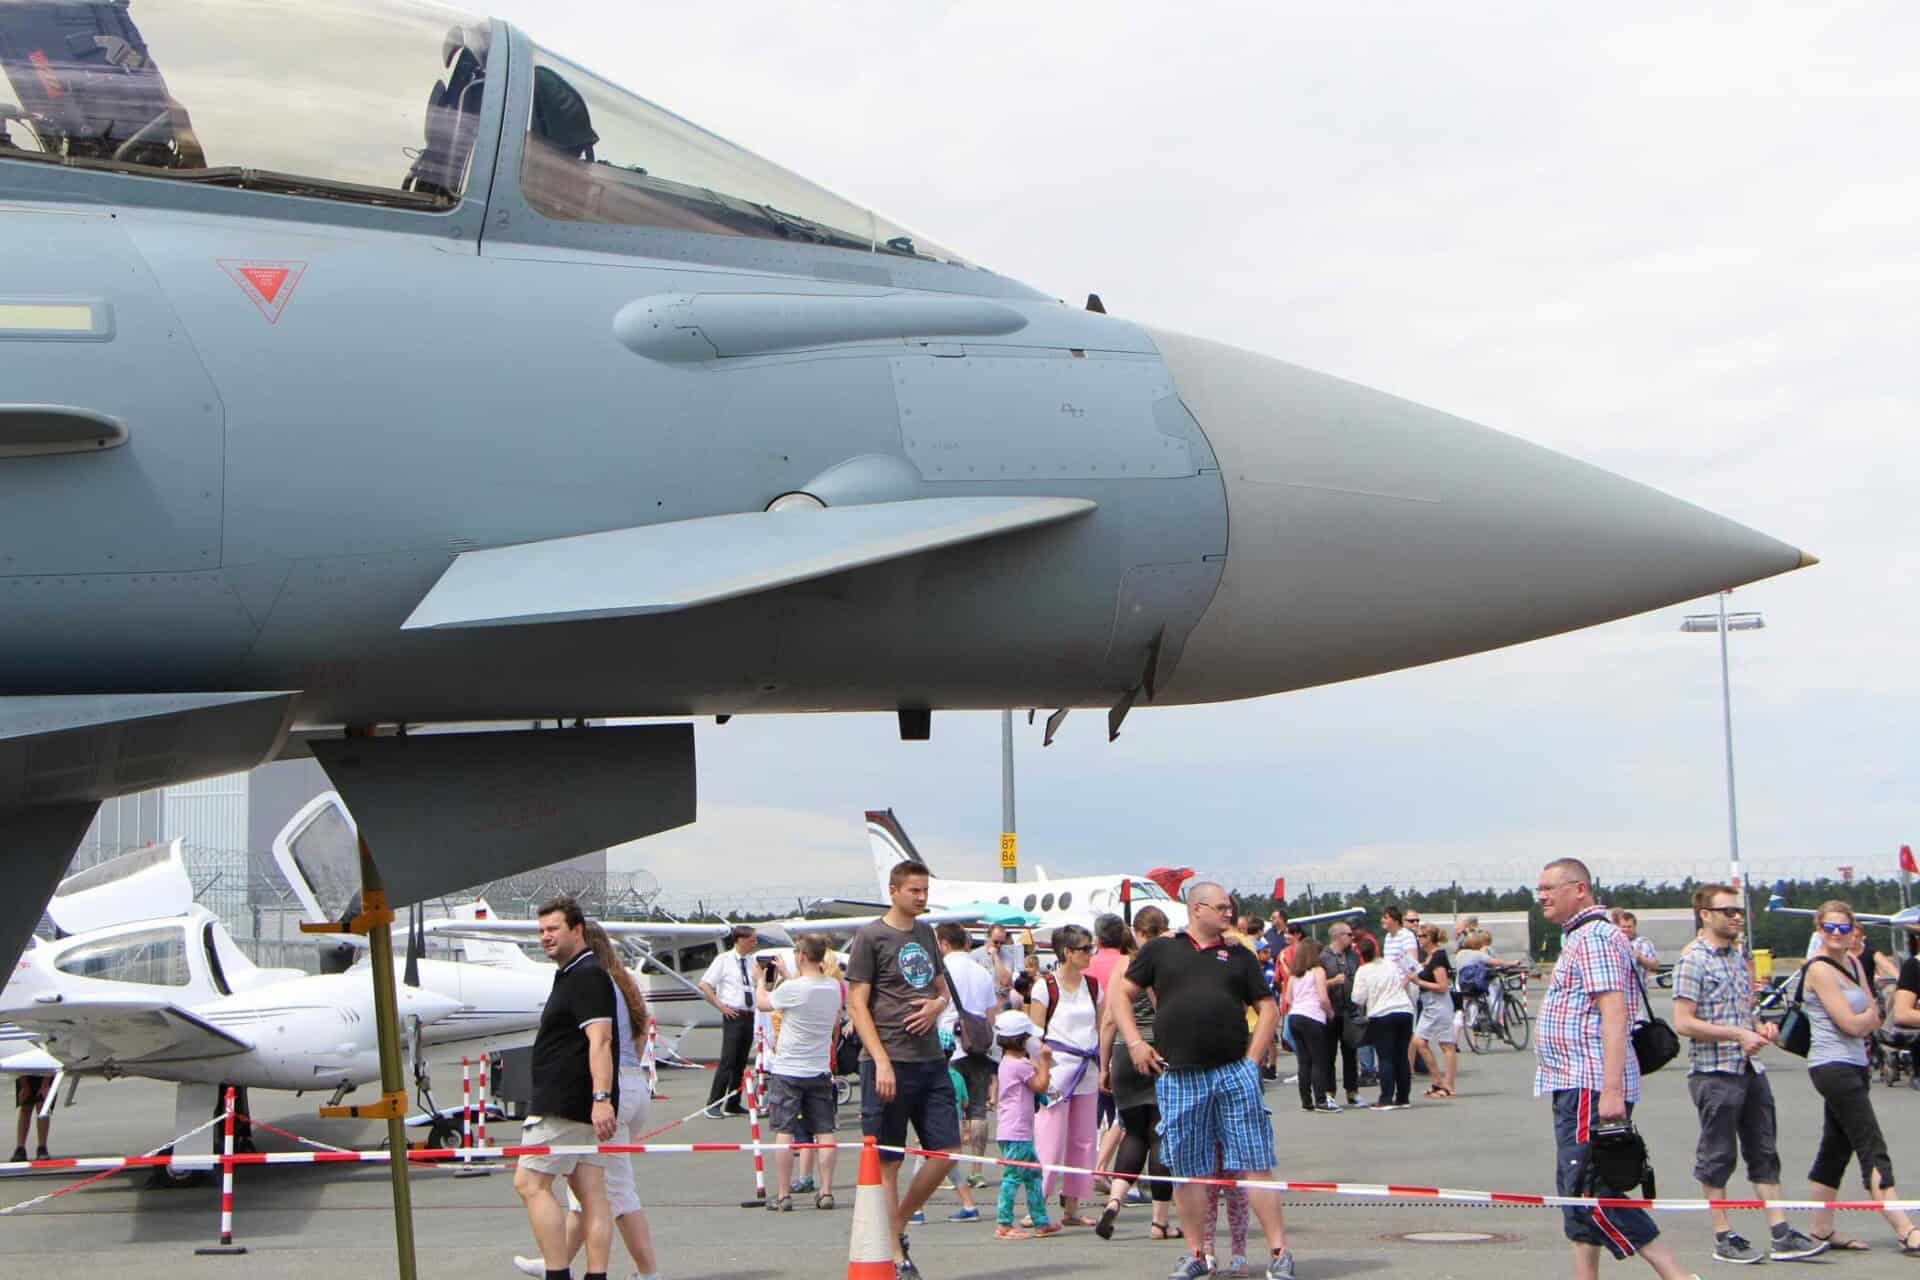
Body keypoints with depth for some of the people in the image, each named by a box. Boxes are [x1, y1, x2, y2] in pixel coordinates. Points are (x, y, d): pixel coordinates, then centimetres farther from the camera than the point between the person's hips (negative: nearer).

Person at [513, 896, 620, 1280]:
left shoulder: (587, 975, -11)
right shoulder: (569, 975, 22)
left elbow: (599, 1040, -22)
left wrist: (601, 1098, -30)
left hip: (568, 1101, -10)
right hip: (582, 1104, 10)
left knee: (529, 1183, -9)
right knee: (590, 1193, 5)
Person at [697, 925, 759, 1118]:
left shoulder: (750, 962, 12)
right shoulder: (724, 959, -6)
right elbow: (704, 985, -9)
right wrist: (721, 1006, -12)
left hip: (749, 1016, 6)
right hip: (733, 1015, -6)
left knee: (741, 1063, 10)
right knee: (727, 1062, -10)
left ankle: (733, 1104, 17)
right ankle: (714, 1104, -4)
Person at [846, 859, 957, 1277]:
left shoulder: (926, 934, 15)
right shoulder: (870, 936, -4)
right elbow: (857, 1004, -8)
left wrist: (937, 1004, 2)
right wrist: (881, 1062, -16)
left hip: (931, 1060, 7)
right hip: (889, 1063, -7)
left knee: (945, 1151, 3)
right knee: (887, 1162, -1)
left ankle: (898, 1225, 22)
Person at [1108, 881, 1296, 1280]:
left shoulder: (1239, 957, 14)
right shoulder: (1160, 952, 10)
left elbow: (1267, 1008, 14)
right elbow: (1119, 995, 10)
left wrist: (1252, 1057, 3)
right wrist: (1135, 1043, -1)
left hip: (1234, 1072, 0)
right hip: (1178, 1077, 0)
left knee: (1254, 1164, -3)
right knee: (1187, 1170, 4)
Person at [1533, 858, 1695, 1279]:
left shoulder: (1595, 936, -12)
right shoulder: (1578, 937, 21)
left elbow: (1614, 1013, -21)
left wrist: (1611, 1089, -28)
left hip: (1591, 1088, -11)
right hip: (1575, 1087, 11)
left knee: (1589, 1190, -13)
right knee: (1576, 1193, 11)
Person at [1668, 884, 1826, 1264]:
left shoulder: (1738, 956, 14)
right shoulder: (1692, 961, -11)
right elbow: (1684, 1022, -17)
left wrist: (1760, 1027, 5)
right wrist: (1739, 1034, -18)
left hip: (1750, 1068, 8)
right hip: (1714, 1072, -8)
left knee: (1764, 1152, 8)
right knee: (1717, 1155, 1)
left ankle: (1780, 1234, 11)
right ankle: (1724, 1238, 9)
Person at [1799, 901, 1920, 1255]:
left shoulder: (1854, 965, 14)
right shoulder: (1819, 969, -11)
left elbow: (1873, 1022, 11)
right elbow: (1852, 1024, -16)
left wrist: (1864, 1019, -9)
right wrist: (1871, 1013, 2)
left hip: (1854, 1066, 9)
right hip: (1833, 1065, -9)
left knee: (1835, 1150, 12)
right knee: (1873, 1151, -11)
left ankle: (1822, 1232, 17)